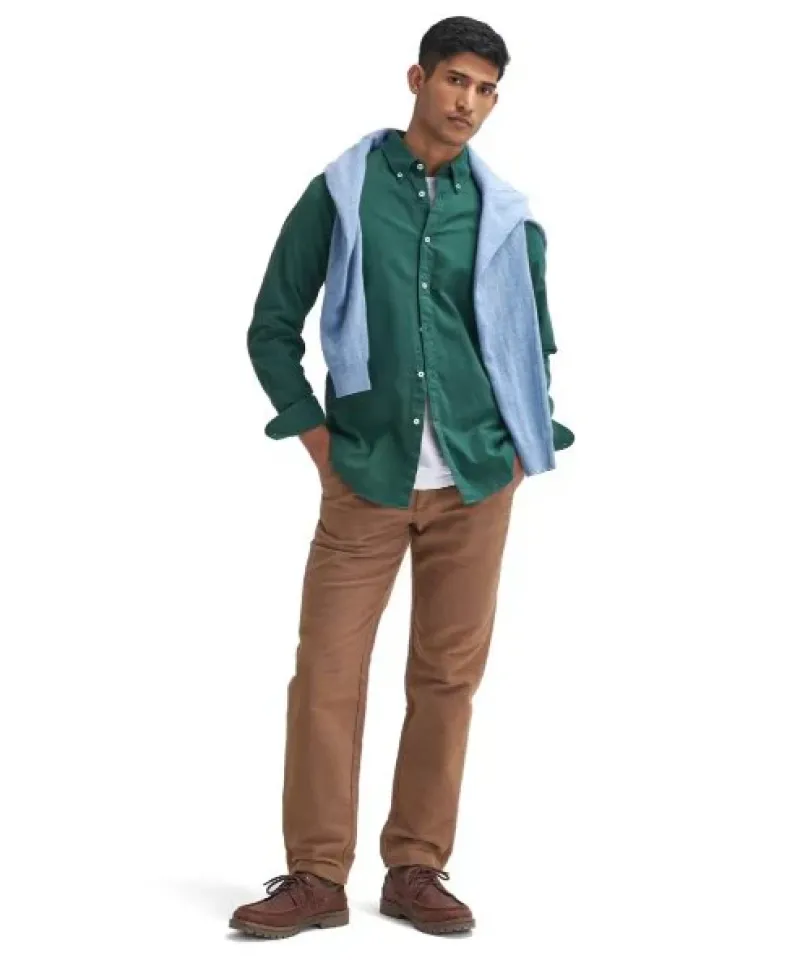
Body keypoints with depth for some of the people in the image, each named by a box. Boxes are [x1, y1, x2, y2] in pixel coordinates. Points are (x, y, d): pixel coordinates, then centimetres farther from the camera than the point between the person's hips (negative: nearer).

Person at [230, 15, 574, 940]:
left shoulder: (507, 218, 5)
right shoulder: (341, 193, 1)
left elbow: (534, 345, 16)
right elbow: (273, 327, 4)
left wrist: (521, 448, 6)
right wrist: (316, 434, -3)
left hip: (474, 484, 2)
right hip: (366, 481, -1)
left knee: (447, 677, 6)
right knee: (327, 675, -3)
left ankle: (416, 869, 16)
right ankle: (316, 876, 6)